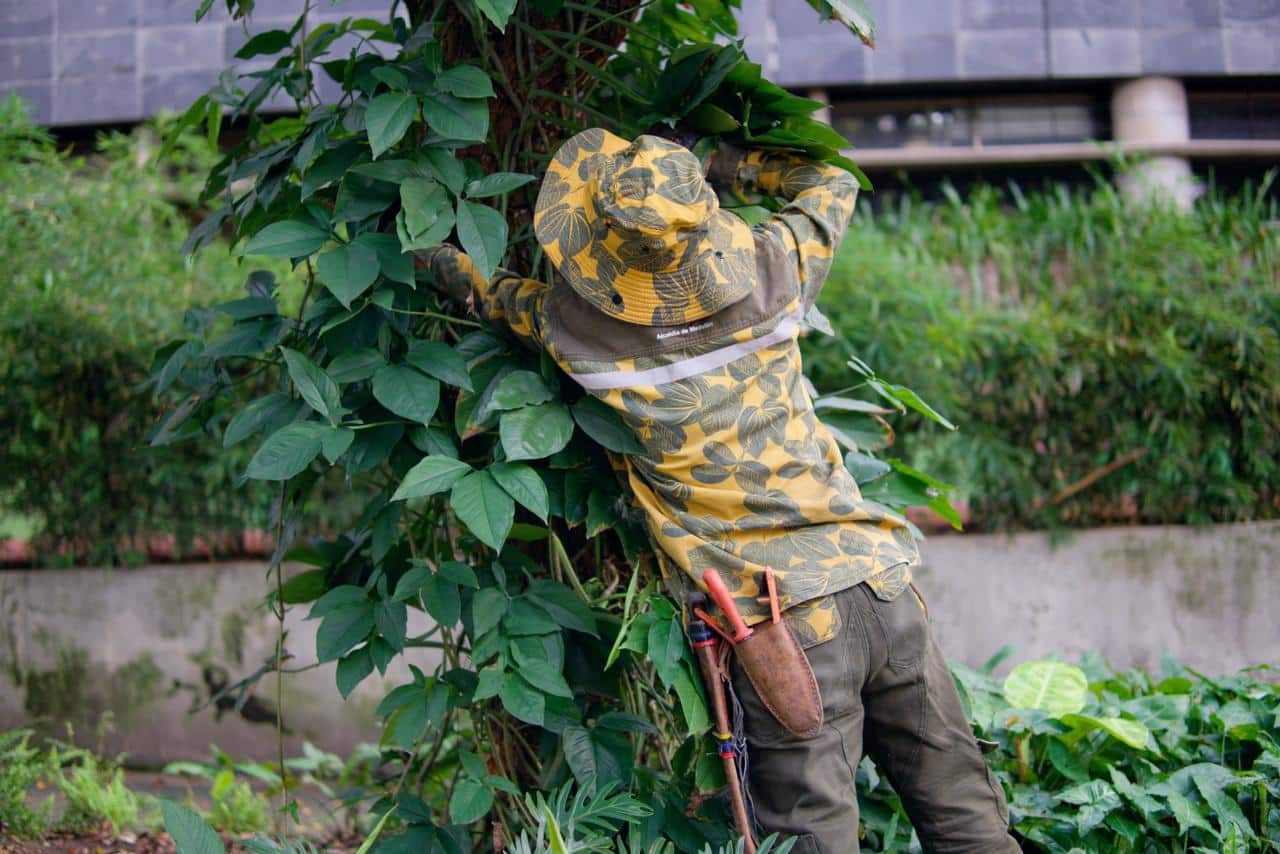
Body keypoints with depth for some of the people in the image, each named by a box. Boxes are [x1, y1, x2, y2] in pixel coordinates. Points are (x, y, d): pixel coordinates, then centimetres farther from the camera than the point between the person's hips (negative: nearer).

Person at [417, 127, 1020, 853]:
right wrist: (734, 166, 23)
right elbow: (831, 182, 20)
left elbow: (486, 289, 13)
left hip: (781, 627, -3)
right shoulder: (767, 272, -3)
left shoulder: (578, 330, -10)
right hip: (880, 586, 4)